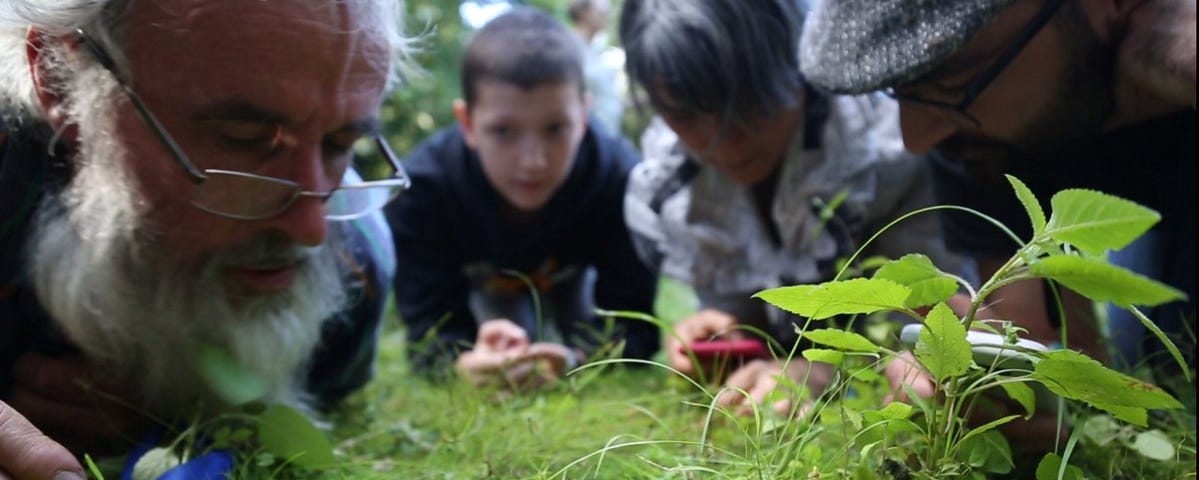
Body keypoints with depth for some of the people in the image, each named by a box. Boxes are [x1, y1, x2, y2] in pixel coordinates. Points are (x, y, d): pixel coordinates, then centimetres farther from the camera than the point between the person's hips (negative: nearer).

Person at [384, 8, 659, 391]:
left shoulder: (620, 176, -40)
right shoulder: (421, 186, -42)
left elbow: (630, 320, -39)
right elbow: (430, 325, -43)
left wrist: (569, 357, -63)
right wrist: (469, 362, -69)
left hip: (570, 279, 1)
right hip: (482, 286, -1)